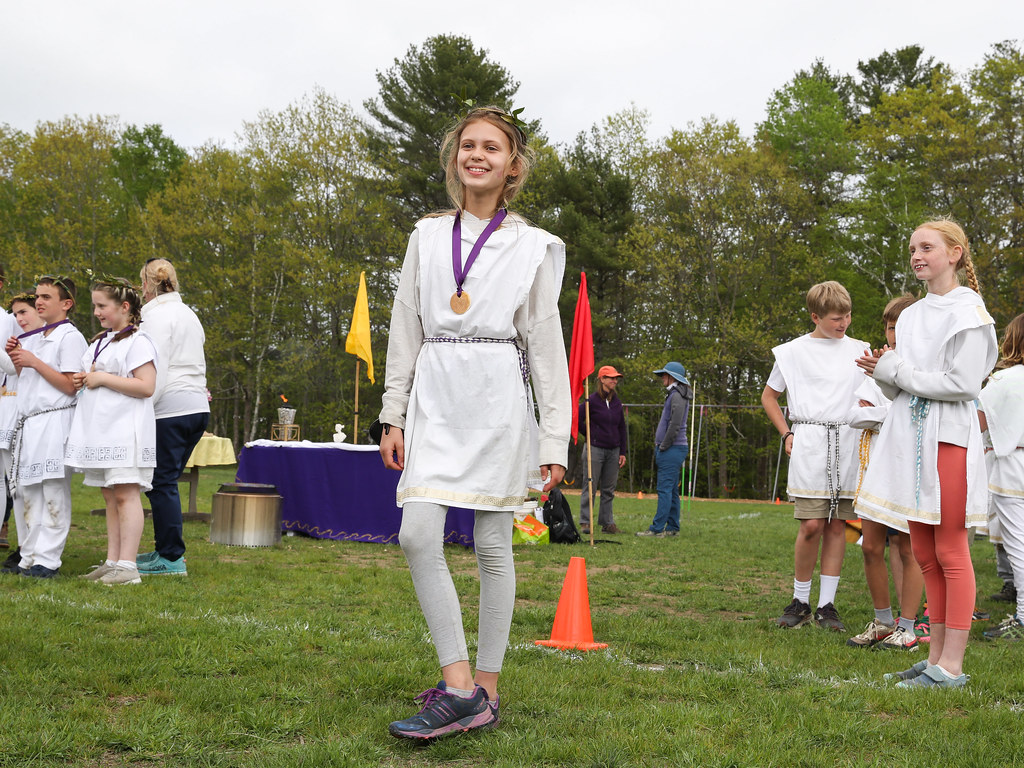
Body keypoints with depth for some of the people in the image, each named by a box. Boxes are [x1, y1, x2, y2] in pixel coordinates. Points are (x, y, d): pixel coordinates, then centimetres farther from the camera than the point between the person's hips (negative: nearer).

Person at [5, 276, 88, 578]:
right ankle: (29, 558, 13)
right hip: (28, 422, 8)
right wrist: (16, 359, 8)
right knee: (28, 492, 8)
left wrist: (34, 361, -12)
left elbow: (71, 385, -13)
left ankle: (47, 560, -4)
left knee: (53, 492, -6)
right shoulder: (32, 338, 19)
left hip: (54, 420, -8)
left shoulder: (70, 336, -6)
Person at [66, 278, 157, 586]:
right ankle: (112, 562, 13)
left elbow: (146, 386, -18)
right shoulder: (99, 341, 20)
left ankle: (127, 566, -10)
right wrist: (82, 380, 8)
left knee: (125, 494, -10)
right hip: (99, 430, 9)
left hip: (125, 430, -9)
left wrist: (102, 378, -15)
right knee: (110, 496, 10)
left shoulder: (137, 341, -9)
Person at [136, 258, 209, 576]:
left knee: (162, 483, -4)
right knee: (165, 481, 15)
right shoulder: (189, 314, 19)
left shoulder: (157, 315, -7)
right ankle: (166, 549, 18)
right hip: (198, 407, 9)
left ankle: (171, 558, -3)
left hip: (170, 409, -9)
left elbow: (156, 369, -15)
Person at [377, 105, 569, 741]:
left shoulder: (534, 246, 5)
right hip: (435, 397, 3)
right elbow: (406, 329, 14)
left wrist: (555, 439, -1)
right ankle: (459, 687, -5)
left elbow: (547, 345, 3)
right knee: (418, 535, -11)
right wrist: (394, 415, 9)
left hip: (498, 400, -3)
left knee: (493, 545, 1)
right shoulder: (427, 236, 14)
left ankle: (485, 689, 11)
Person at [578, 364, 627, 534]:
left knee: (609, 489, 9)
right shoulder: (593, 400, -7)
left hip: (613, 451, 5)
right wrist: (589, 432, -1)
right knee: (590, 487, -3)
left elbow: (622, 428, 15)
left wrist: (623, 452, 11)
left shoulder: (617, 403, 10)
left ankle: (607, 523, 15)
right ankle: (585, 522, 2)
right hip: (595, 449, -5)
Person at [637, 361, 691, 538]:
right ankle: (672, 528, 14)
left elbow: (675, 425, -20)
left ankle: (657, 529, -12)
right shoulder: (673, 395, 19)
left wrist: (663, 447, -15)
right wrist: (660, 447, 18)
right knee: (671, 490, 11)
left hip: (672, 449, -10)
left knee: (665, 489, -11)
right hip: (672, 450, 10)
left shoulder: (677, 396, -13)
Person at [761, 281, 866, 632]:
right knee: (812, 525, -9)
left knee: (837, 525, 2)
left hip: (848, 443, 3)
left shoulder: (859, 350, 13)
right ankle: (800, 601, 6)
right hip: (809, 442, -3)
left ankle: (827, 604, 8)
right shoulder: (794, 351, 5)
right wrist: (787, 434, 5)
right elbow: (769, 396, 14)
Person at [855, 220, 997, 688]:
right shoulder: (911, 316, 17)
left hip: (947, 437, -8)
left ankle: (951, 667, -2)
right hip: (910, 437, 8)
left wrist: (896, 371, -10)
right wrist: (884, 372, -2)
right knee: (924, 552, 9)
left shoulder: (968, 310, -5)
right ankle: (936, 657, 15)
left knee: (950, 552, -5)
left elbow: (963, 383, -15)